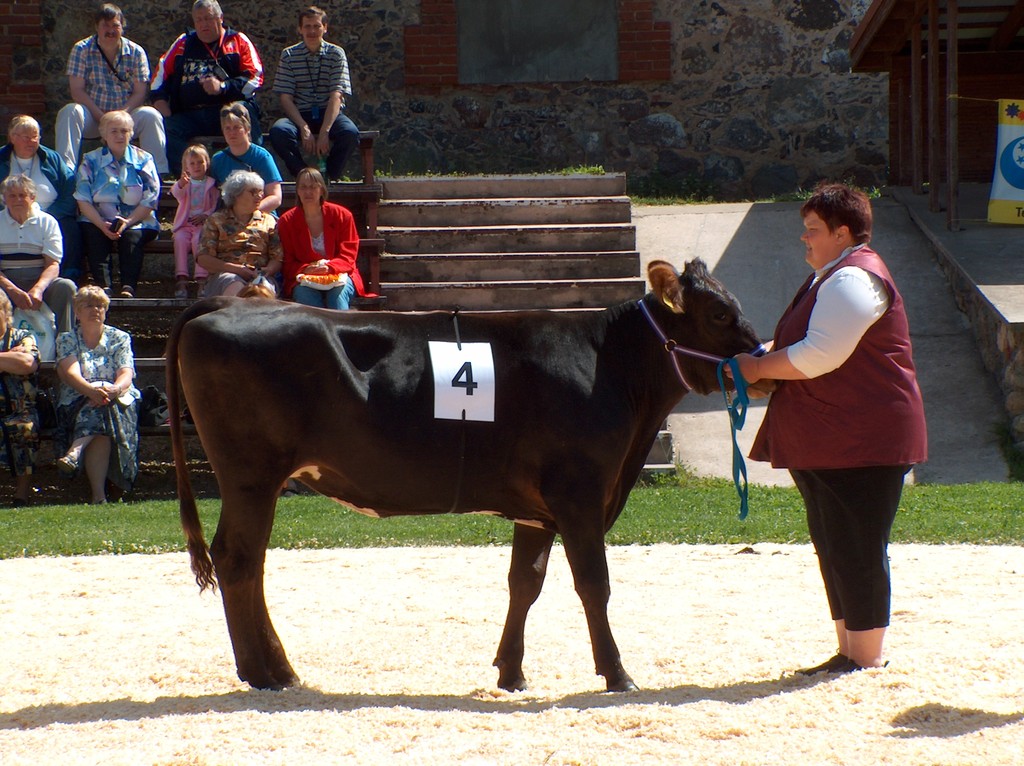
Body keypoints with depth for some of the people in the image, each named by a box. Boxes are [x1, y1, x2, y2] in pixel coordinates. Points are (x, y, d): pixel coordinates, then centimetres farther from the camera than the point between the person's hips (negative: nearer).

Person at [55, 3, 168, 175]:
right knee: (69, 112, -30)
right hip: (92, 114, -1)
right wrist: (100, 116, -20)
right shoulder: (81, 50, 0)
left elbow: (140, 93, -3)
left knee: (151, 116, -27)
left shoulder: (136, 52, 3)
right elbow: (77, 90, -8)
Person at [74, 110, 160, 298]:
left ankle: (128, 288, -48)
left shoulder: (143, 159, 9)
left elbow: (150, 199, 0)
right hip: (98, 220, 1)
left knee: (132, 236, -33)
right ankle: (102, 286, -46)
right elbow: (83, 199, 0)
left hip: (136, 221, -1)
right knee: (92, 234, -31)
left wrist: (128, 222, -16)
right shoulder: (91, 161, 10)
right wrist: (102, 224, -17)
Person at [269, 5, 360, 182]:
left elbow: (336, 96, -8)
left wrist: (324, 131, -22)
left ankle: (330, 176, -10)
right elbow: (285, 98, -3)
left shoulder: (336, 54, 2)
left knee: (350, 133, -33)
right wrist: (304, 128, -19)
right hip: (299, 115, 0)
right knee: (278, 131, -33)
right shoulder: (289, 55, 4)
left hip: (330, 113, 0)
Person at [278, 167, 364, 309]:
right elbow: (287, 263, 1)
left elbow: (348, 256, -1)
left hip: (338, 275, 0)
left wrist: (329, 267, -23)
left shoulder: (342, 215, 2)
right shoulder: (286, 221, 4)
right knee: (304, 292, -34)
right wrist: (306, 270, -22)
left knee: (339, 290, -34)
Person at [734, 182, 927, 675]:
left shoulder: (853, 280, -16)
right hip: (824, 443, 11)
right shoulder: (829, 278, 19)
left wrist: (759, 368, -13)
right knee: (833, 547, 13)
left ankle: (867, 658, -1)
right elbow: (816, 351, 25)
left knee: (856, 550, -7)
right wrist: (764, 360, 8)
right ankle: (850, 651, 19)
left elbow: (820, 355, -24)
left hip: (861, 440, -11)